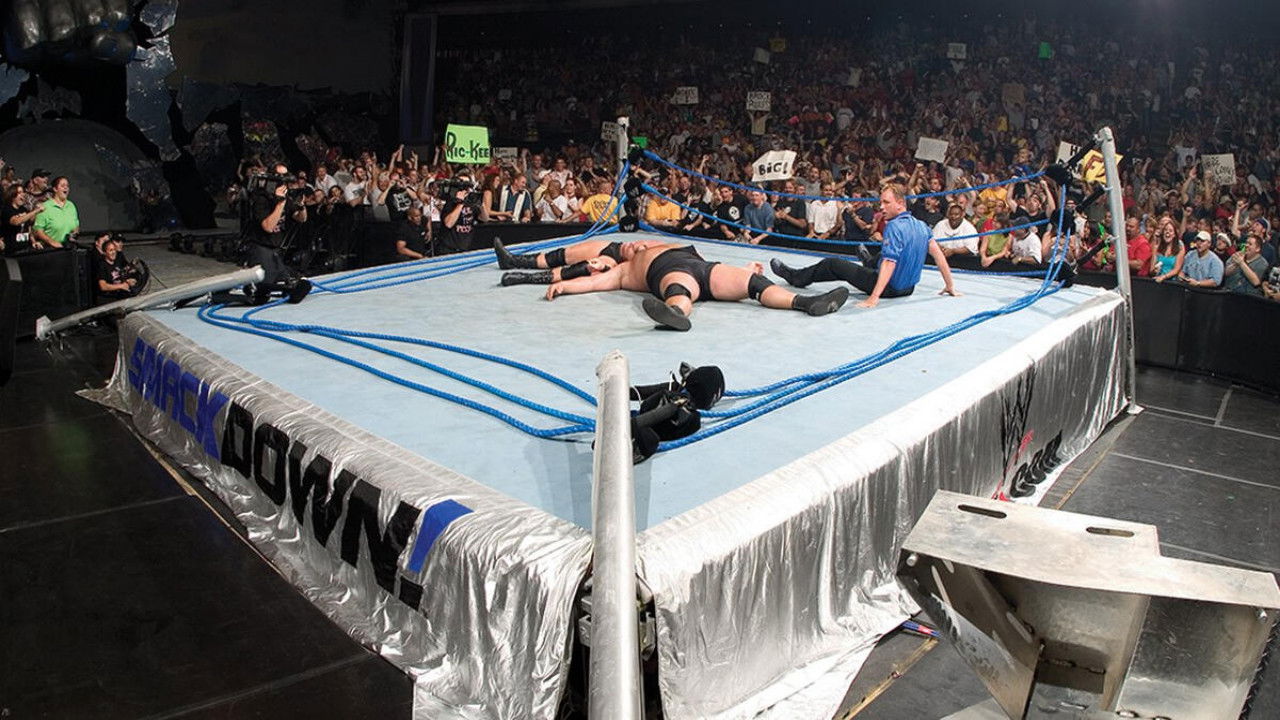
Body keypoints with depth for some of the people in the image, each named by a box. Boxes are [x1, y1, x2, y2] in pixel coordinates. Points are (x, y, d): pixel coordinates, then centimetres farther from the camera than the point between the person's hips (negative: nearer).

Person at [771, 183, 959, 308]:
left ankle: (796, 277, 23)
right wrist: (950, 286, 8)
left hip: (890, 288, -7)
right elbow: (938, 253, 1)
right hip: (908, 288, 7)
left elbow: (889, 264, -31)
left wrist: (874, 297, -36)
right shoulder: (921, 226, 0)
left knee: (832, 264, 5)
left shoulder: (894, 227, -23)